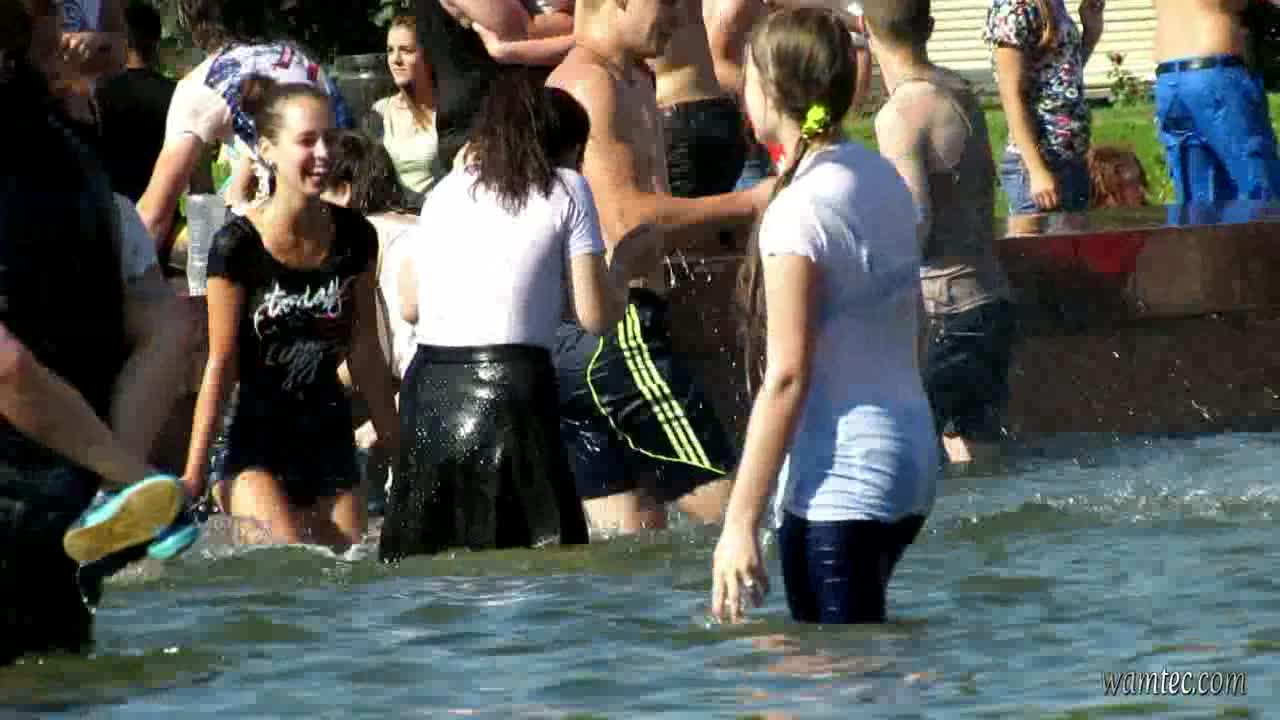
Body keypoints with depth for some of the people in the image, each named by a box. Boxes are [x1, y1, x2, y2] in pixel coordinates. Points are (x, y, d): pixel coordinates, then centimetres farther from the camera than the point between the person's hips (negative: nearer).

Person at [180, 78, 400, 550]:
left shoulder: (354, 238, 3)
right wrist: (195, 470, -7)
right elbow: (221, 364, -8)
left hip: (329, 441, 5)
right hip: (258, 444, -5)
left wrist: (396, 444, 16)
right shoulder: (238, 246, -11)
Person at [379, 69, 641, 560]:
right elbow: (596, 315, 1)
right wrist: (623, 257, 20)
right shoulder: (566, 189, 6)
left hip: (427, 388, 4)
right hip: (508, 386, -4)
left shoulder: (448, 188, 18)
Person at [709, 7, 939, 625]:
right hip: (909, 456, 9)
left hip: (841, 477, -9)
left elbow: (787, 377, -19)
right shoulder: (883, 179, 10)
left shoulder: (799, 211, -15)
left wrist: (740, 522, -17)